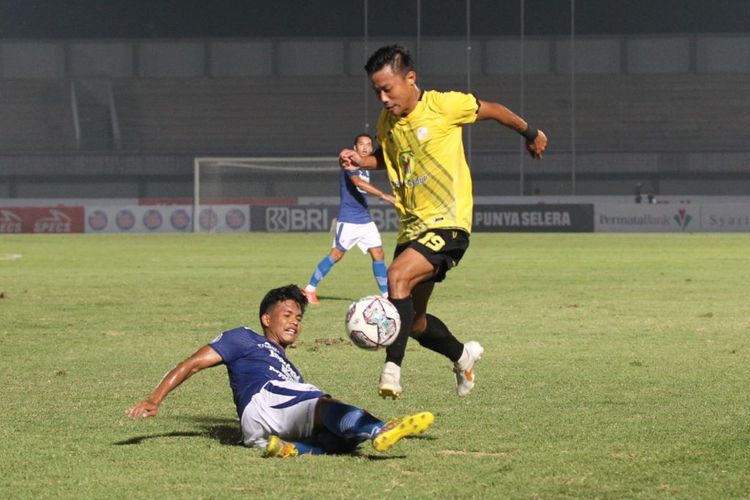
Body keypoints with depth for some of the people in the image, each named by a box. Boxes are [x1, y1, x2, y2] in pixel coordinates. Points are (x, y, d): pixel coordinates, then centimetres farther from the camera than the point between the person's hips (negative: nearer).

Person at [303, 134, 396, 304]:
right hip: (348, 219, -8)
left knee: (378, 254, -1)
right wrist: (383, 195, -35)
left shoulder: (365, 167, 15)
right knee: (337, 254, -6)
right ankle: (310, 289, 5)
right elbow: (358, 182, -28)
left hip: (365, 219, 8)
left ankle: (386, 294, 1)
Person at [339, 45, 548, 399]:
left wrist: (530, 134, 20)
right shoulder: (386, 123, 7)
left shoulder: (444, 106, -11)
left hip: (448, 224, -7)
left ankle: (392, 368, -32)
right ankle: (462, 355, 40)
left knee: (398, 275, -31)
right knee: (414, 321, 11)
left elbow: (493, 111, 6)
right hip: (412, 228, 7)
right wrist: (361, 161, 7)